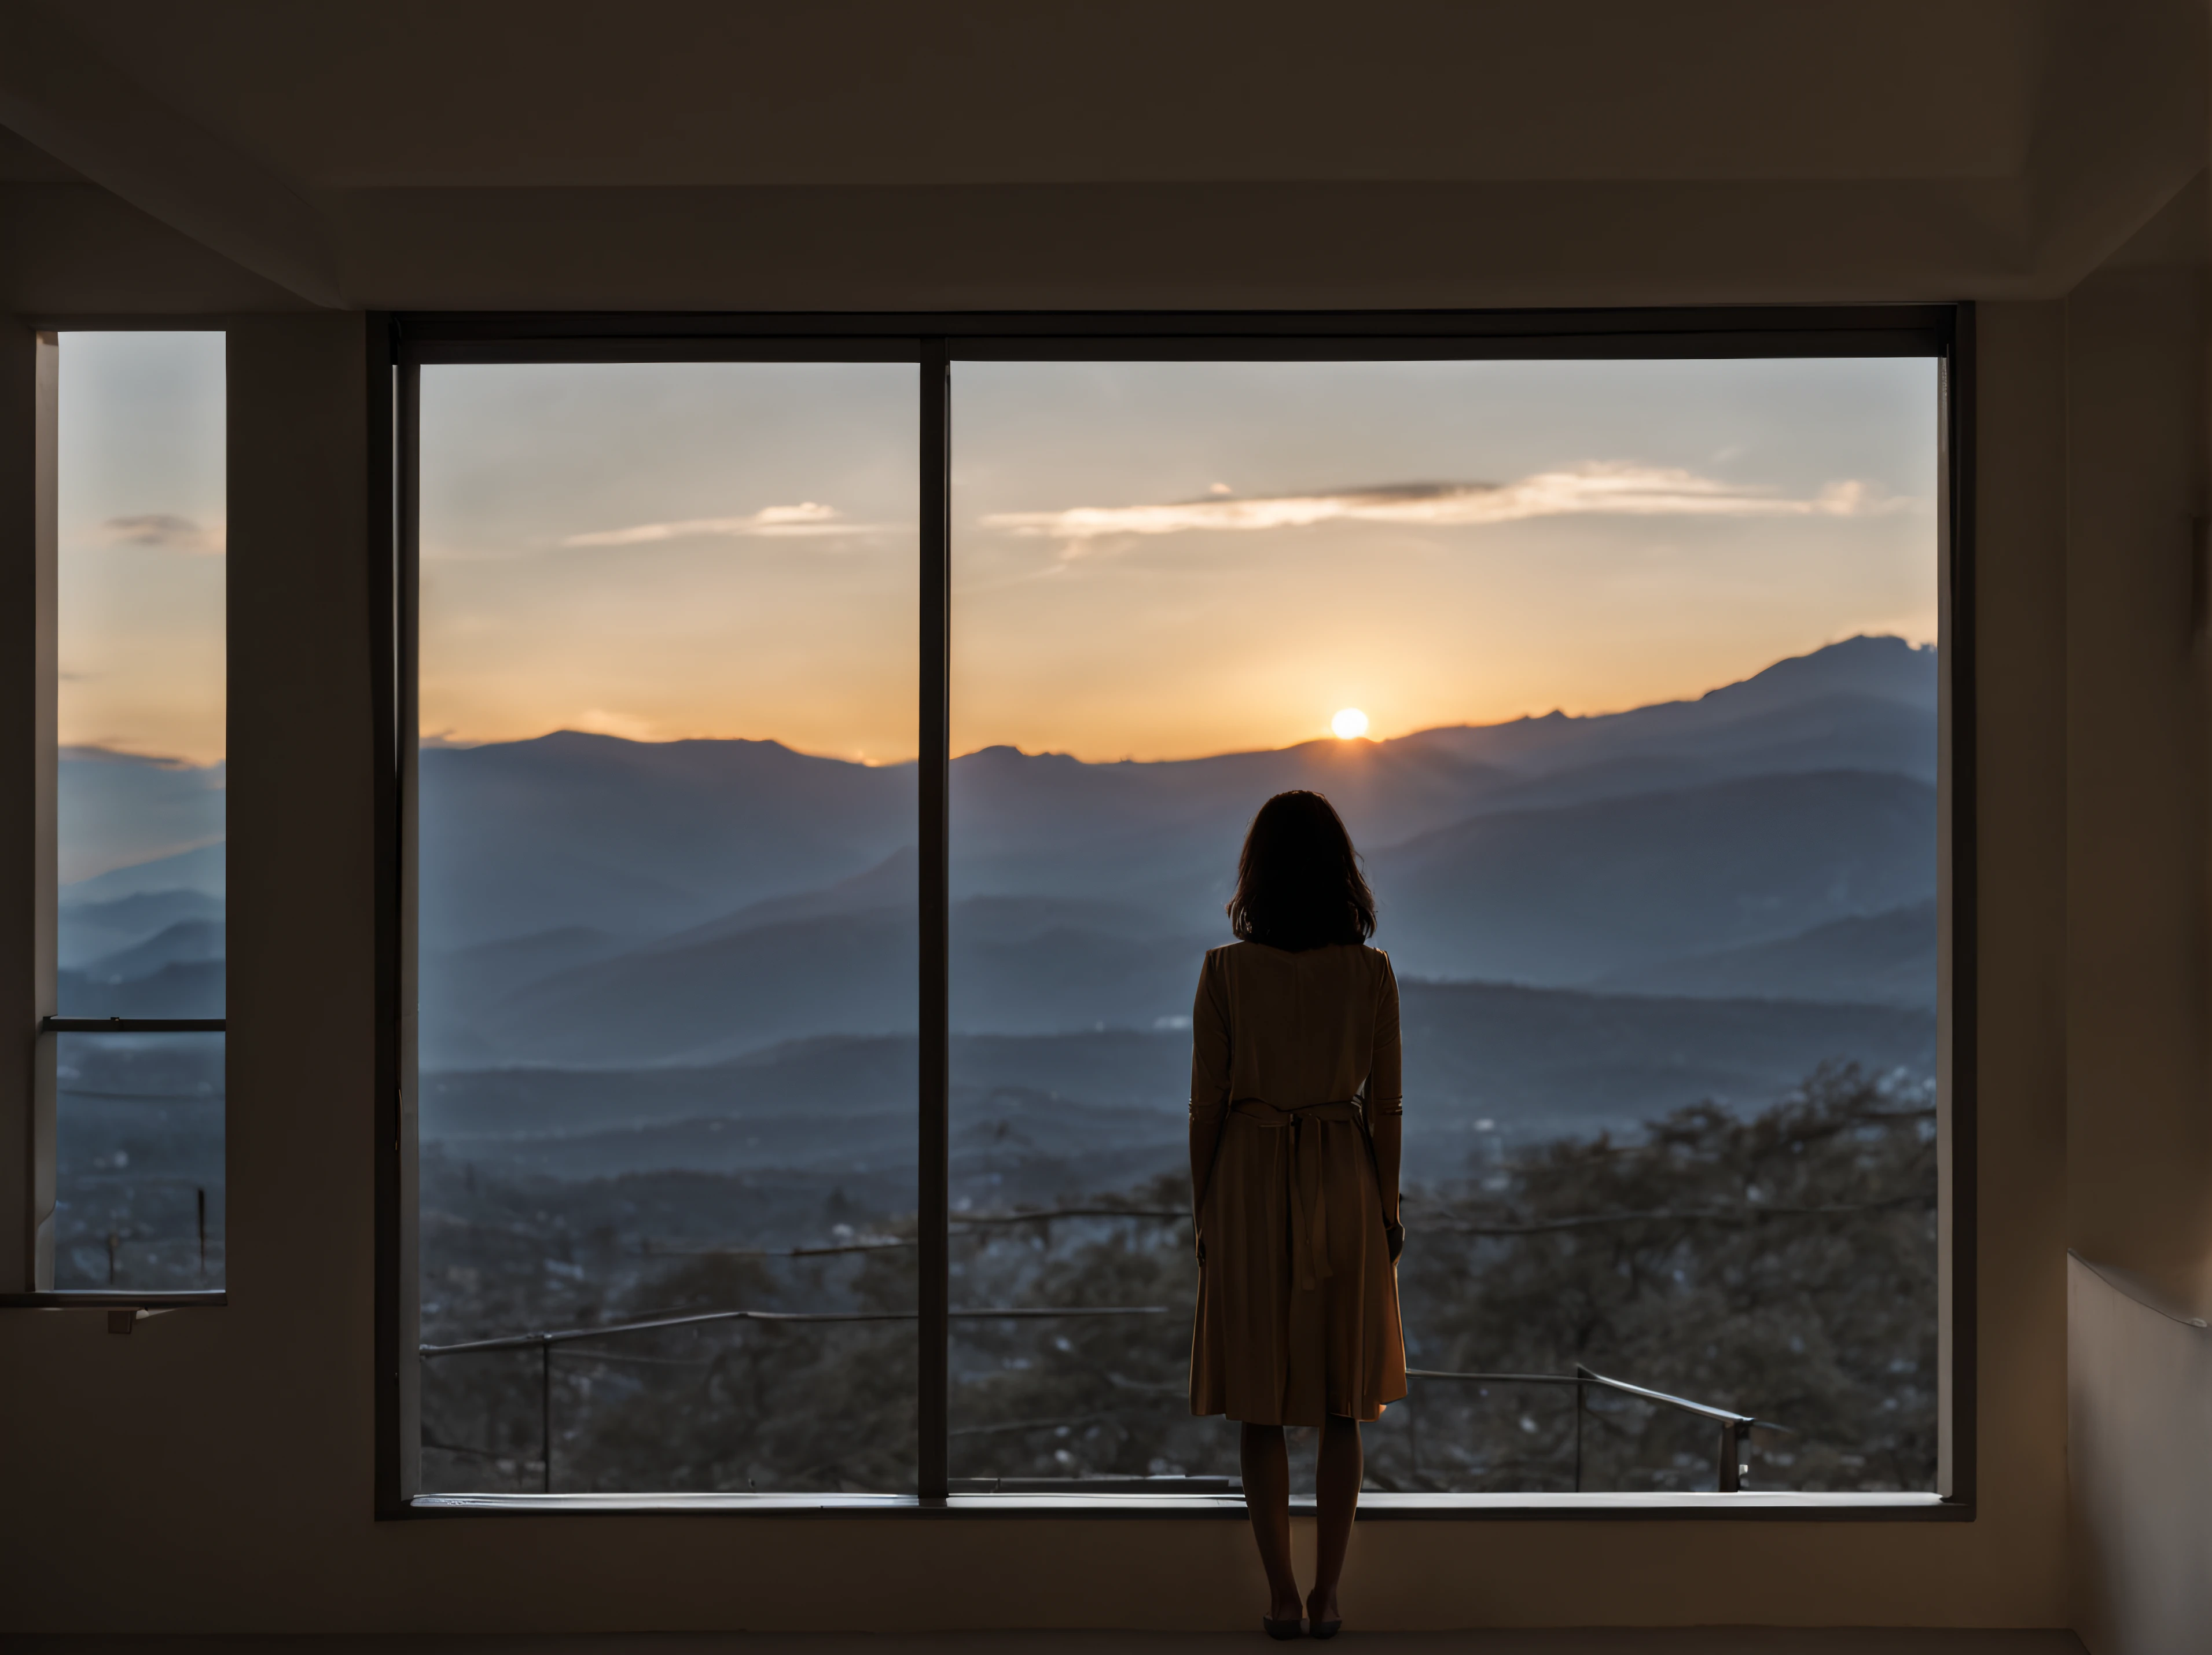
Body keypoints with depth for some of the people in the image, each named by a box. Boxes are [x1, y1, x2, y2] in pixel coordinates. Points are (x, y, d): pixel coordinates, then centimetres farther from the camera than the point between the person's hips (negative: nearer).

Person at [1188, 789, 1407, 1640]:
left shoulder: (1226, 972, -8)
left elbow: (1207, 1104, -5)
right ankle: (1327, 1594, 13)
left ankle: (1282, 1596, 8)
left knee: (1262, 1409, 7)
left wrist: (1203, 1212, 6)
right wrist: (1387, 1209, 11)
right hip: (1344, 1184, 1)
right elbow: (1384, 1106, -1)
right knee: (1342, 1409, 10)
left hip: (1251, 1185, -1)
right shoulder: (1372, 972, -5)